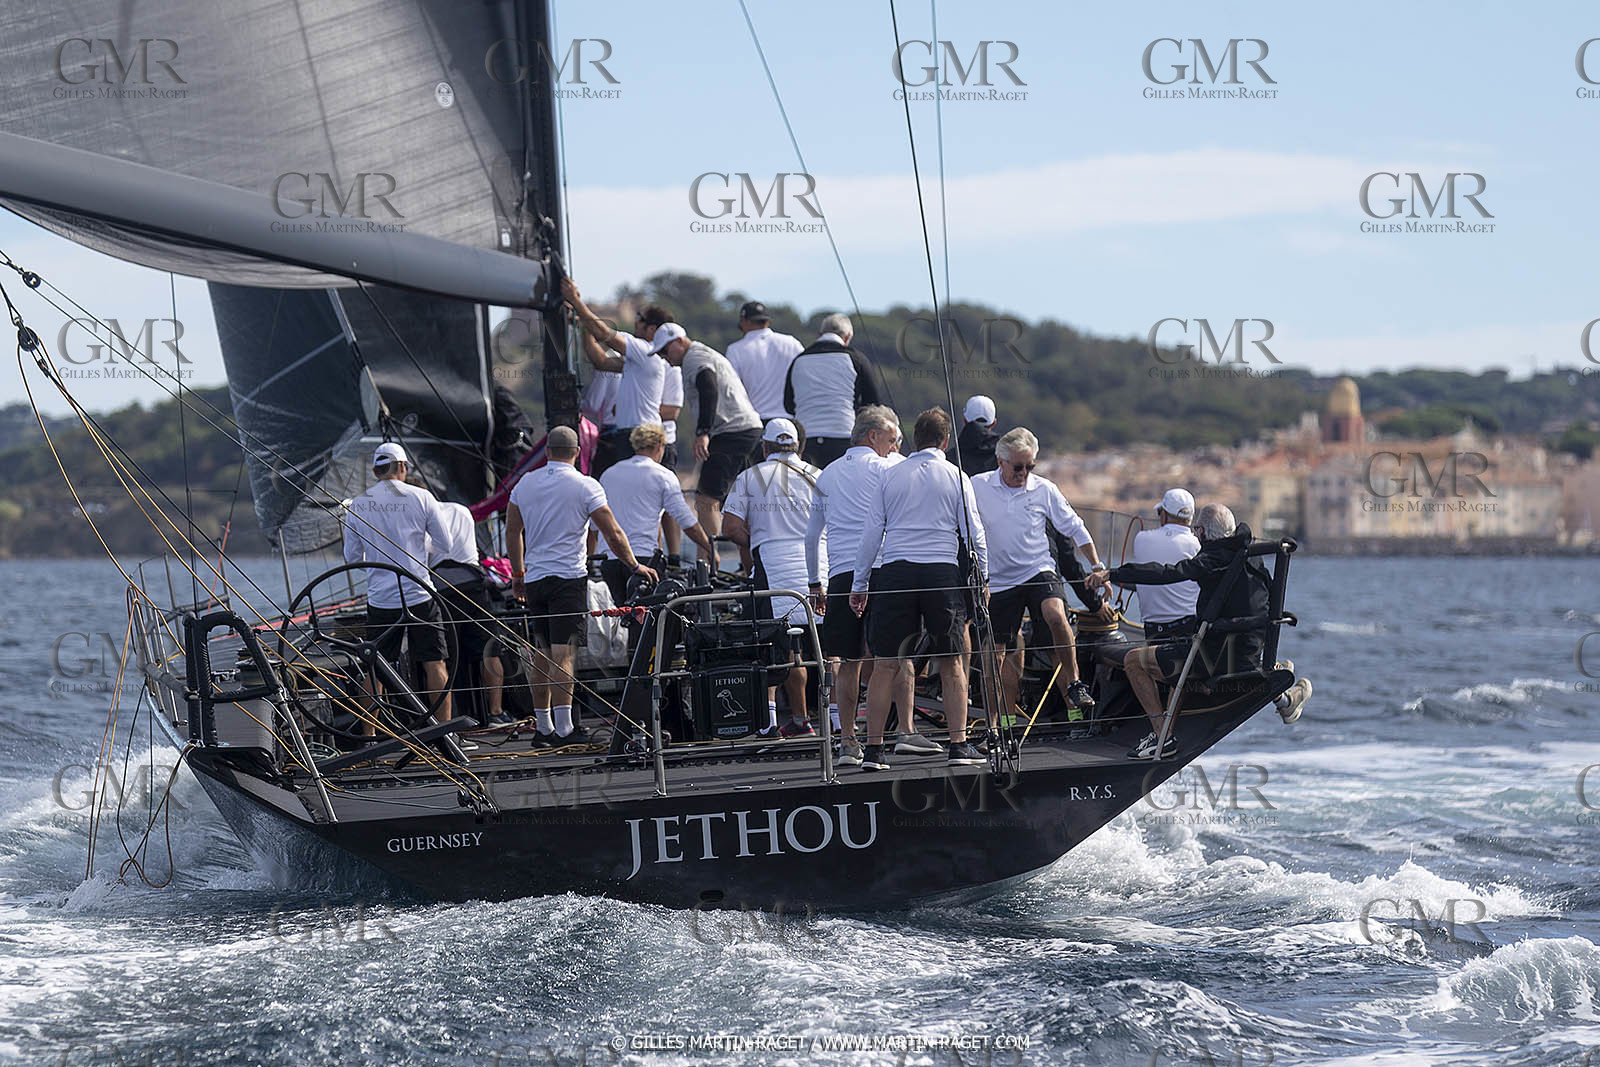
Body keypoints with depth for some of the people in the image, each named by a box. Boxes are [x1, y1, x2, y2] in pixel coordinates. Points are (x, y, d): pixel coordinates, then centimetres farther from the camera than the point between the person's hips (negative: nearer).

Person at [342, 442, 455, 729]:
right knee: (434, 664, 2)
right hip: (419, 595, -2)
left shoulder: (357, 505, 3)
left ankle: (367, 737, 9)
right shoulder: (419, 497, -5)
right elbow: (446, 540, 3)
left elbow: (352, 557, 10)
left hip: (379, 598, 2)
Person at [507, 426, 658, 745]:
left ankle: (542, 727, 16)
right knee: (563, 654, -11)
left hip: (534, 578, 5)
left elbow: (512, 531, 14)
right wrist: (635, 566, 7)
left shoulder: (525, 483, 9)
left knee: (540, 657, 11)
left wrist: (518, 574, 23)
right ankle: (563, 727, -17)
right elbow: (613, 533, -5)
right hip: (569, 576, -5)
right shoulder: (585, 486, -5)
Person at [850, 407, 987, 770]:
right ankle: (959, 744, 4)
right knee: (951, 663, 7)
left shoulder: (889, 476, 7)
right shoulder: (957, 478, 4)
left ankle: (873, 749, 0)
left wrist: (858, 585, 13)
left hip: (896, 573, 1)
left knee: (886, 665, 2)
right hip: (943, 573, -1)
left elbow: (871, 533, 7)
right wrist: (982, 579, 17)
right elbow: (974, 535, 5)